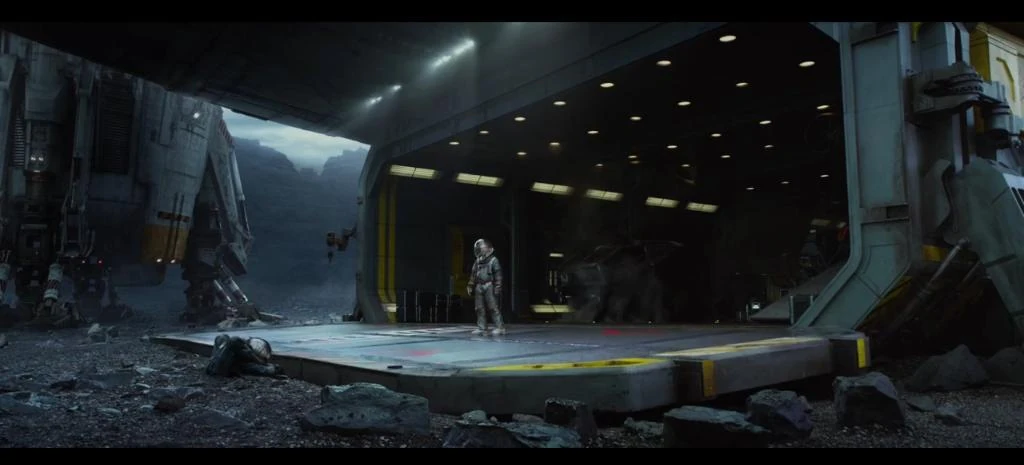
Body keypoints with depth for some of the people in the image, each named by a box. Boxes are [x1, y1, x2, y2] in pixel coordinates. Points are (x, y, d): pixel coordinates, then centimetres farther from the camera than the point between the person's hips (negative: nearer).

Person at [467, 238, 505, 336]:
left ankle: (500, 327, -7)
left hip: (489, 286, -6)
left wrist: (497, 287, -12)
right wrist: (470, 286, 15)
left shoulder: (493, 260, -3)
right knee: (479, 308, 6)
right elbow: (473, 274, 21)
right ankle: (481, 328, 12)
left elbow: (498, 275, -6)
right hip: (479, 286, 6)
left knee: (493, 307, -10)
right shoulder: (477, 261, 15)